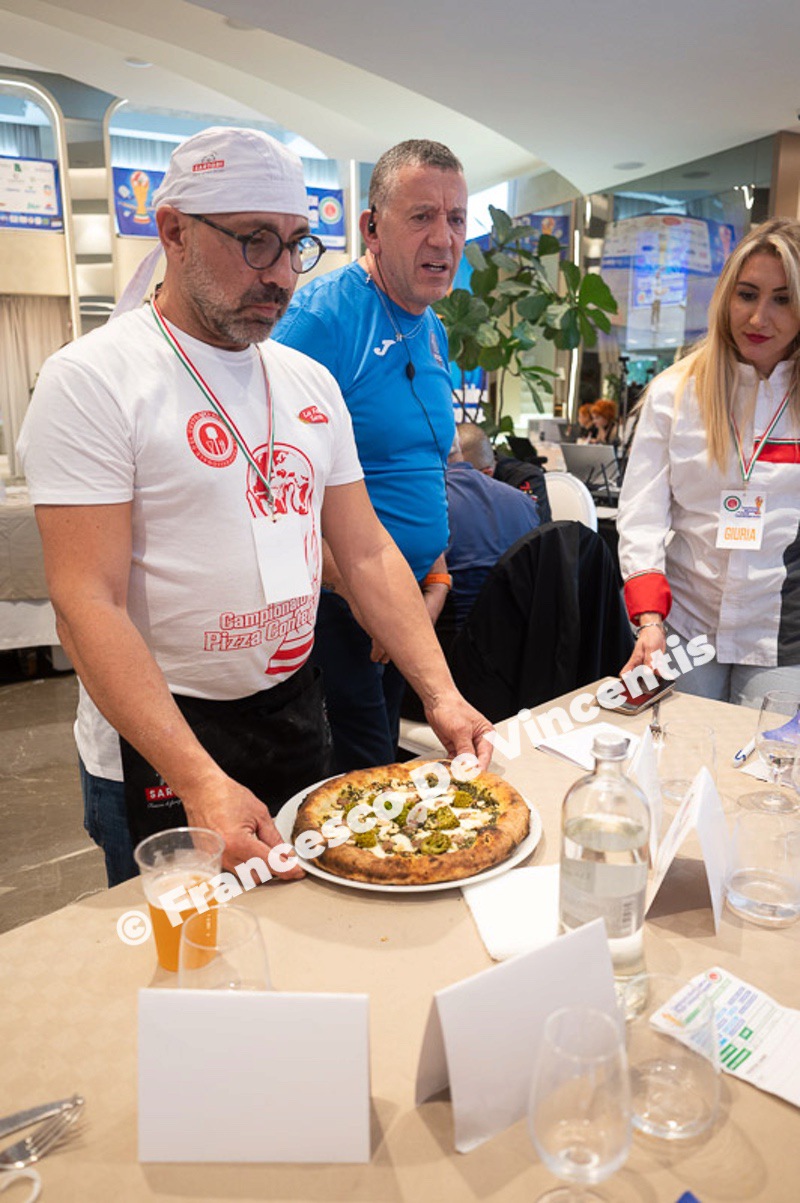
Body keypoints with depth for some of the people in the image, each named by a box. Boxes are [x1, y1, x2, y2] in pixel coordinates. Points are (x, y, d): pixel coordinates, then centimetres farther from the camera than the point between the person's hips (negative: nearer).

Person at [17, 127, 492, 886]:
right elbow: (88, 605, -21)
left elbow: (366, 553, 5)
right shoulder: (91, 380, -14)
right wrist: (199, 781, -29)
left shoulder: (310, 382, 6)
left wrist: (441, 695, -6)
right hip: (158, 743, -5)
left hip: (298, 714, 6)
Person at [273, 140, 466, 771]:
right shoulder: (321, 315, -16)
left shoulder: (433, 332, 12)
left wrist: (437, 578, 9)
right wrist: (355, 590, -20)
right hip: (334, 602, -8)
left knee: (385, 771, 21)